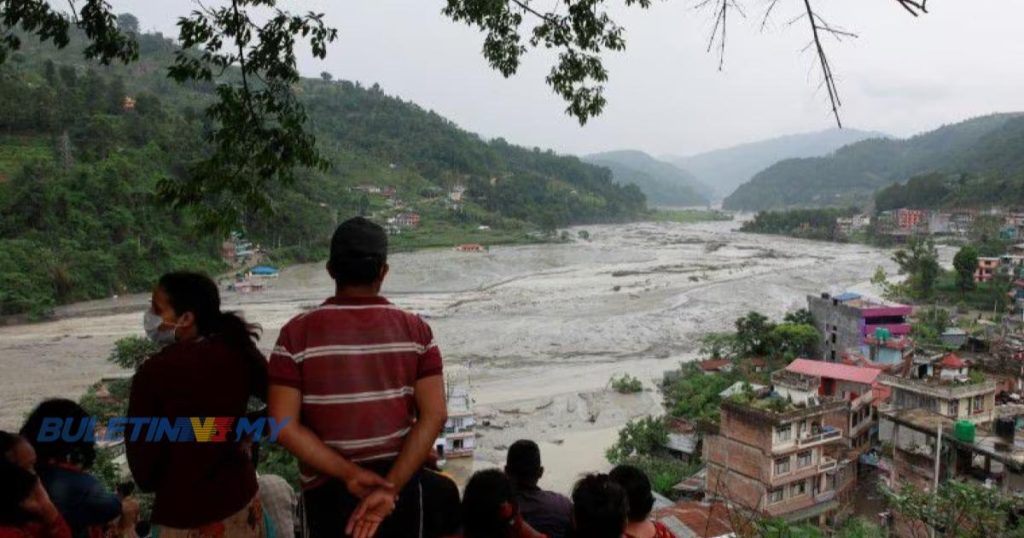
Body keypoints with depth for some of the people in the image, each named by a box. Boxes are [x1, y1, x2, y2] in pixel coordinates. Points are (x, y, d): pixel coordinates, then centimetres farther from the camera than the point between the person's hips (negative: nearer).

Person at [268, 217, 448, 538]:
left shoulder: (298, 333, -10)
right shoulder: (416, 330, -7)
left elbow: (284, 425, -15)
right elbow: (434, 415, -14)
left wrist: (348, 474, -14)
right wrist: (391, 486, -15)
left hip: (329, 486, -1)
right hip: (400, 480, 1)